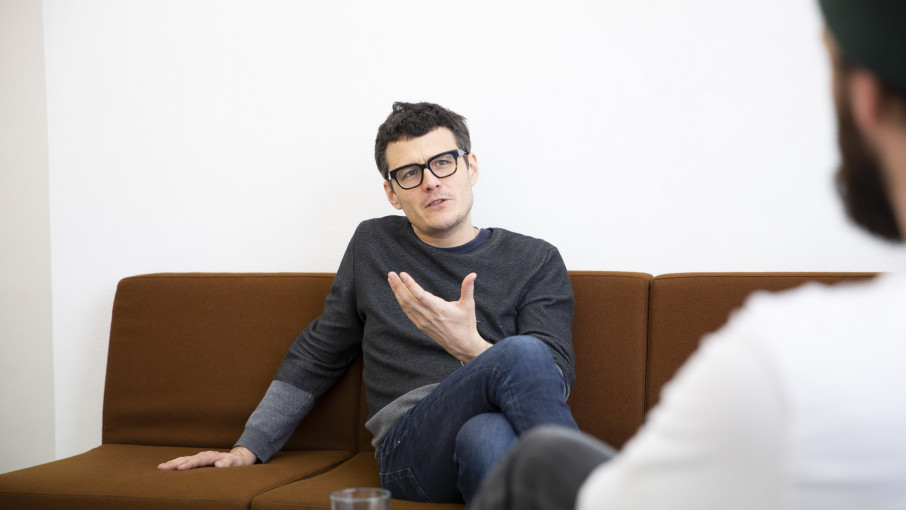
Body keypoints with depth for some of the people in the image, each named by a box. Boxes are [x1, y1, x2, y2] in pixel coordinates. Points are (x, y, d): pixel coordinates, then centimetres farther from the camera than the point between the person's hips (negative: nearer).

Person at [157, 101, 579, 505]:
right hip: (409, 445, 0)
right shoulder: (373, 245, 21)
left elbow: (556, 381, 1)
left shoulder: (537, 261, 15)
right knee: (521, 353, -33)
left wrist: (469, 345, -18)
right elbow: (315, 357, 29)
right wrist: (248, 448, 23)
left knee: (485, 435, -41)